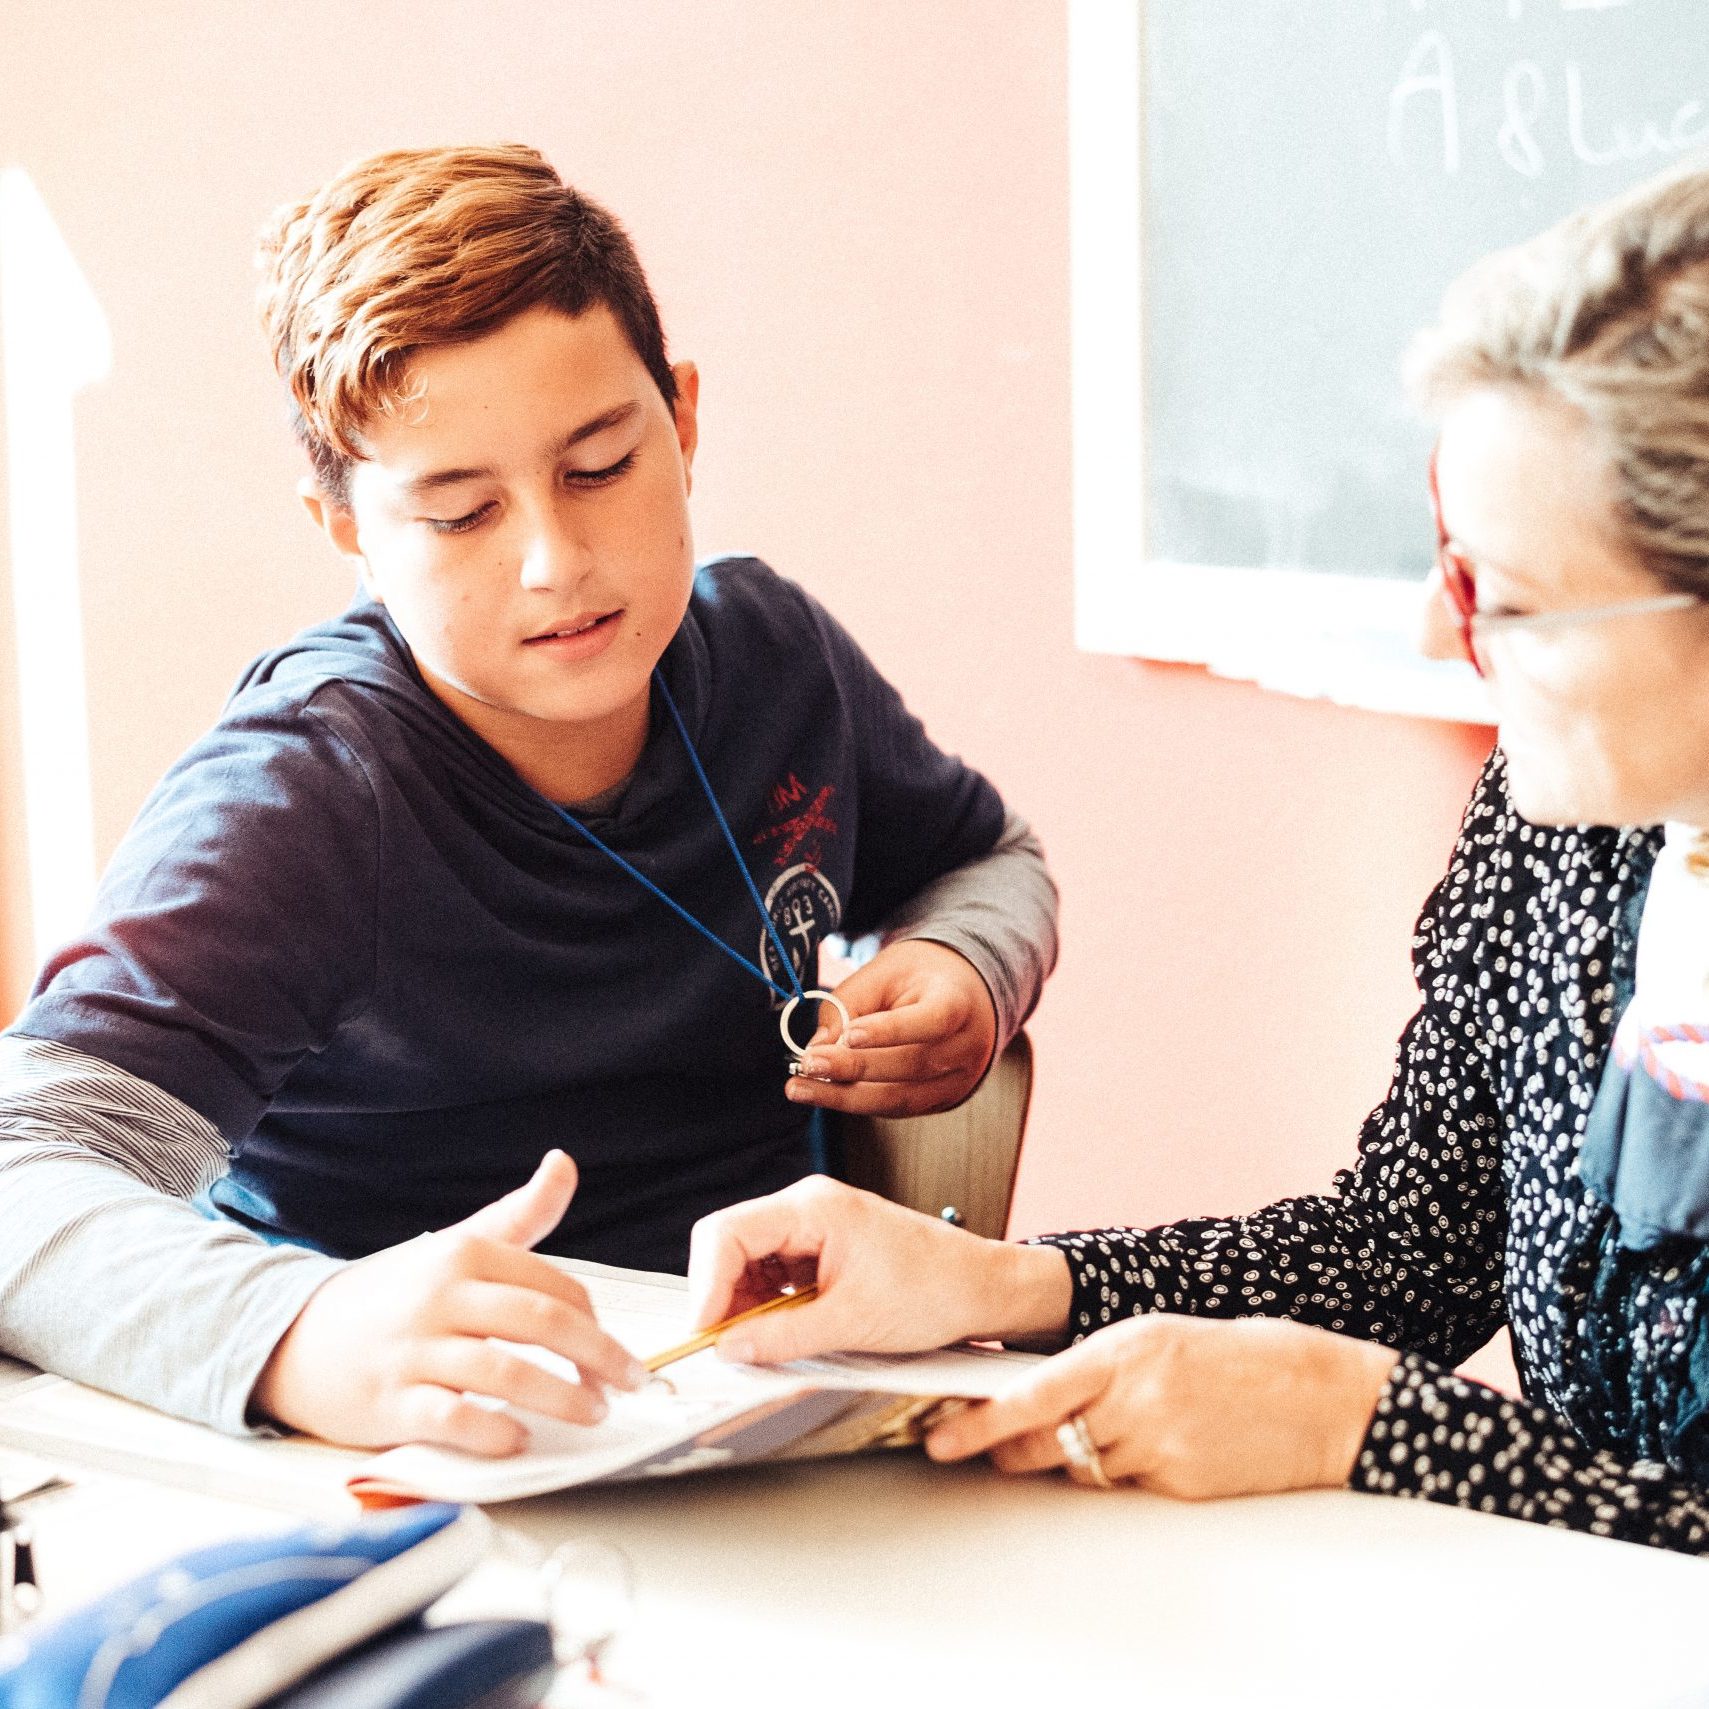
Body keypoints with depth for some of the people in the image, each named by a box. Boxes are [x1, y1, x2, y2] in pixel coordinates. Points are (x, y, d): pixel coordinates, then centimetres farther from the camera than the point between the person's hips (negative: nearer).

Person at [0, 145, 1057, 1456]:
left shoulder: (772, 653, 1)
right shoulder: (290, 808, -19)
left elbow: (986, 857, 22)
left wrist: (961, 978, -2)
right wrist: (302, 1341, -53)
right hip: (415, 1491, -3)